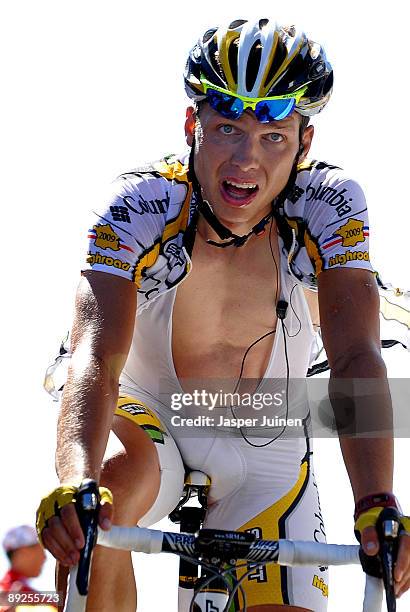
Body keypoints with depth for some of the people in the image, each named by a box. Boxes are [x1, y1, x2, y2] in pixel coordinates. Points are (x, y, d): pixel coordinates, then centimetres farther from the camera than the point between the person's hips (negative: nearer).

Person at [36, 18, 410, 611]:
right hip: (152, 417, -2)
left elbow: (355, 359, -32)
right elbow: (96, 355, -38)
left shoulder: (330, 204, -21)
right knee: (110, 486, -35)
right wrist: (74, 483, -59)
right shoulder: (138, 207, -25)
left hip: (268, 451, 2)